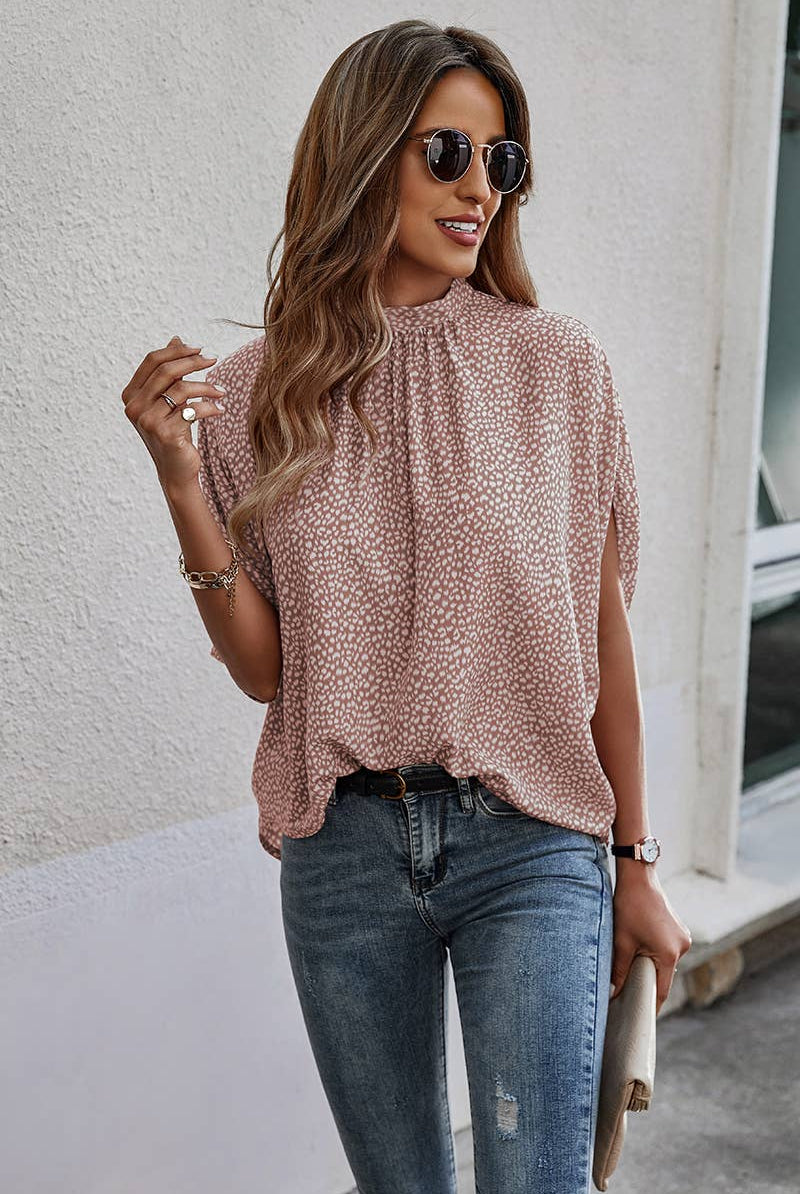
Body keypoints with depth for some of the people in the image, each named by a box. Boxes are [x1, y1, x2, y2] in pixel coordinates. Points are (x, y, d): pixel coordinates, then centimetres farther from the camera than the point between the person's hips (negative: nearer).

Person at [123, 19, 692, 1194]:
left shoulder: (558, 362, -4)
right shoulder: (259, 392, -1)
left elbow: (601, 627, 1)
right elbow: (264, 667, 0)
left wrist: (634, 863, 6)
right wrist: (182, 482, -13)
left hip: (528, 842, -1)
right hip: (341, 848, 2)